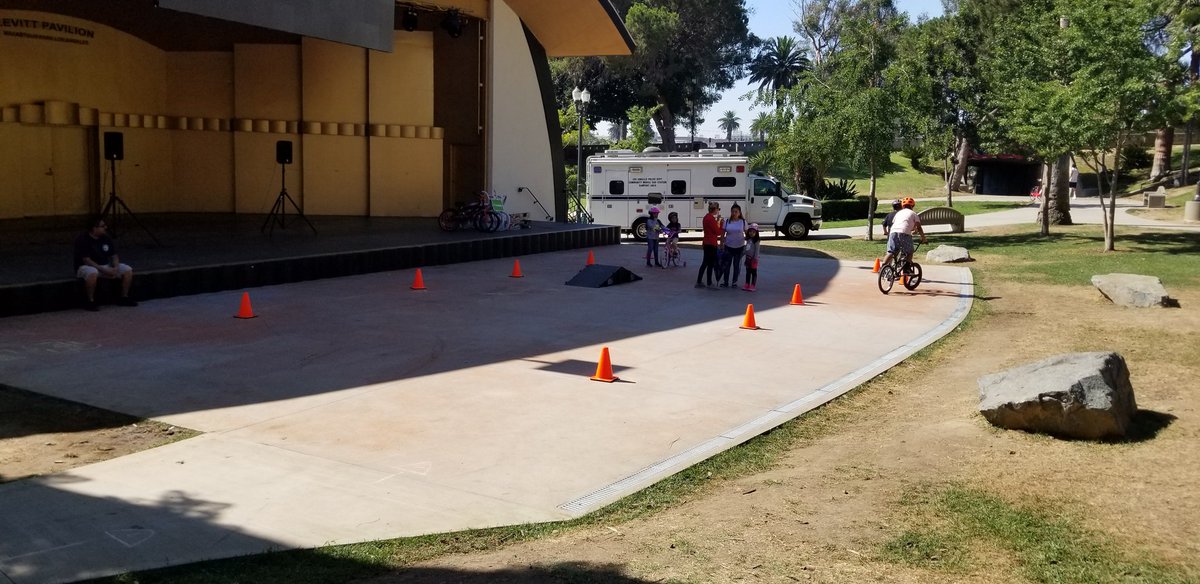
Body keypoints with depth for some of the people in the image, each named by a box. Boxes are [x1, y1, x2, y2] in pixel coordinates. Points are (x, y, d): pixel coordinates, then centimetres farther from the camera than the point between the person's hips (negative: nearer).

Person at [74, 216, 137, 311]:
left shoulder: (106, 238, 3)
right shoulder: (82, 240, -16)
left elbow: (114, 255, 7)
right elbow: (86, 260, -21)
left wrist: (116, 268, -14)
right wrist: (104, 270, -26)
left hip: (105, 266, 7)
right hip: (86, 266, -6)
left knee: (128, 270, -11)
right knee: (92, 273, -42)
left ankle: (124, 298, 1)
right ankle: (90, 302, -27)